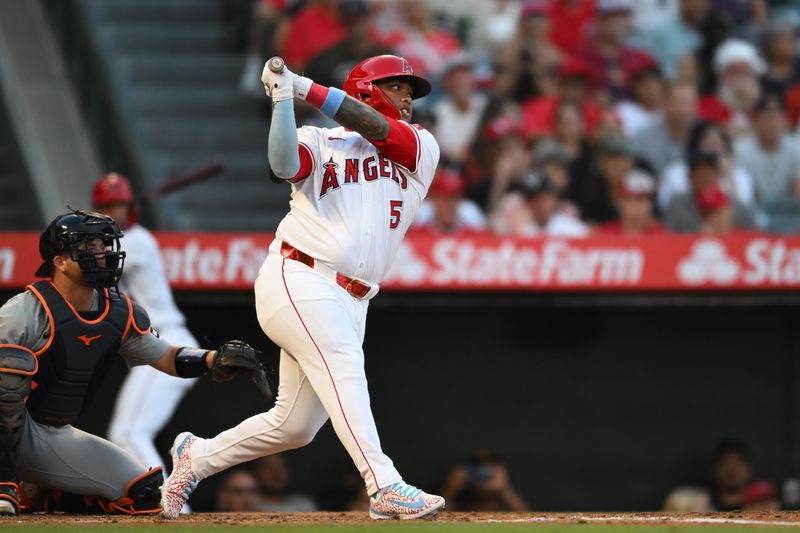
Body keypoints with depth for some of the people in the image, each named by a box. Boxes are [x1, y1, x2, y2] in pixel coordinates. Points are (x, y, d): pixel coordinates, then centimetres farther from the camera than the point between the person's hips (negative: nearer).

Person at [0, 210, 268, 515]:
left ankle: (42, 497, 13)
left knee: (144, 492, -1)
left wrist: (216, 359, -12)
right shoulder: (26, 312, -22)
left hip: (56, 438, 7)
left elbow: (166, 358, 9)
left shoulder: (121, 314, -1)